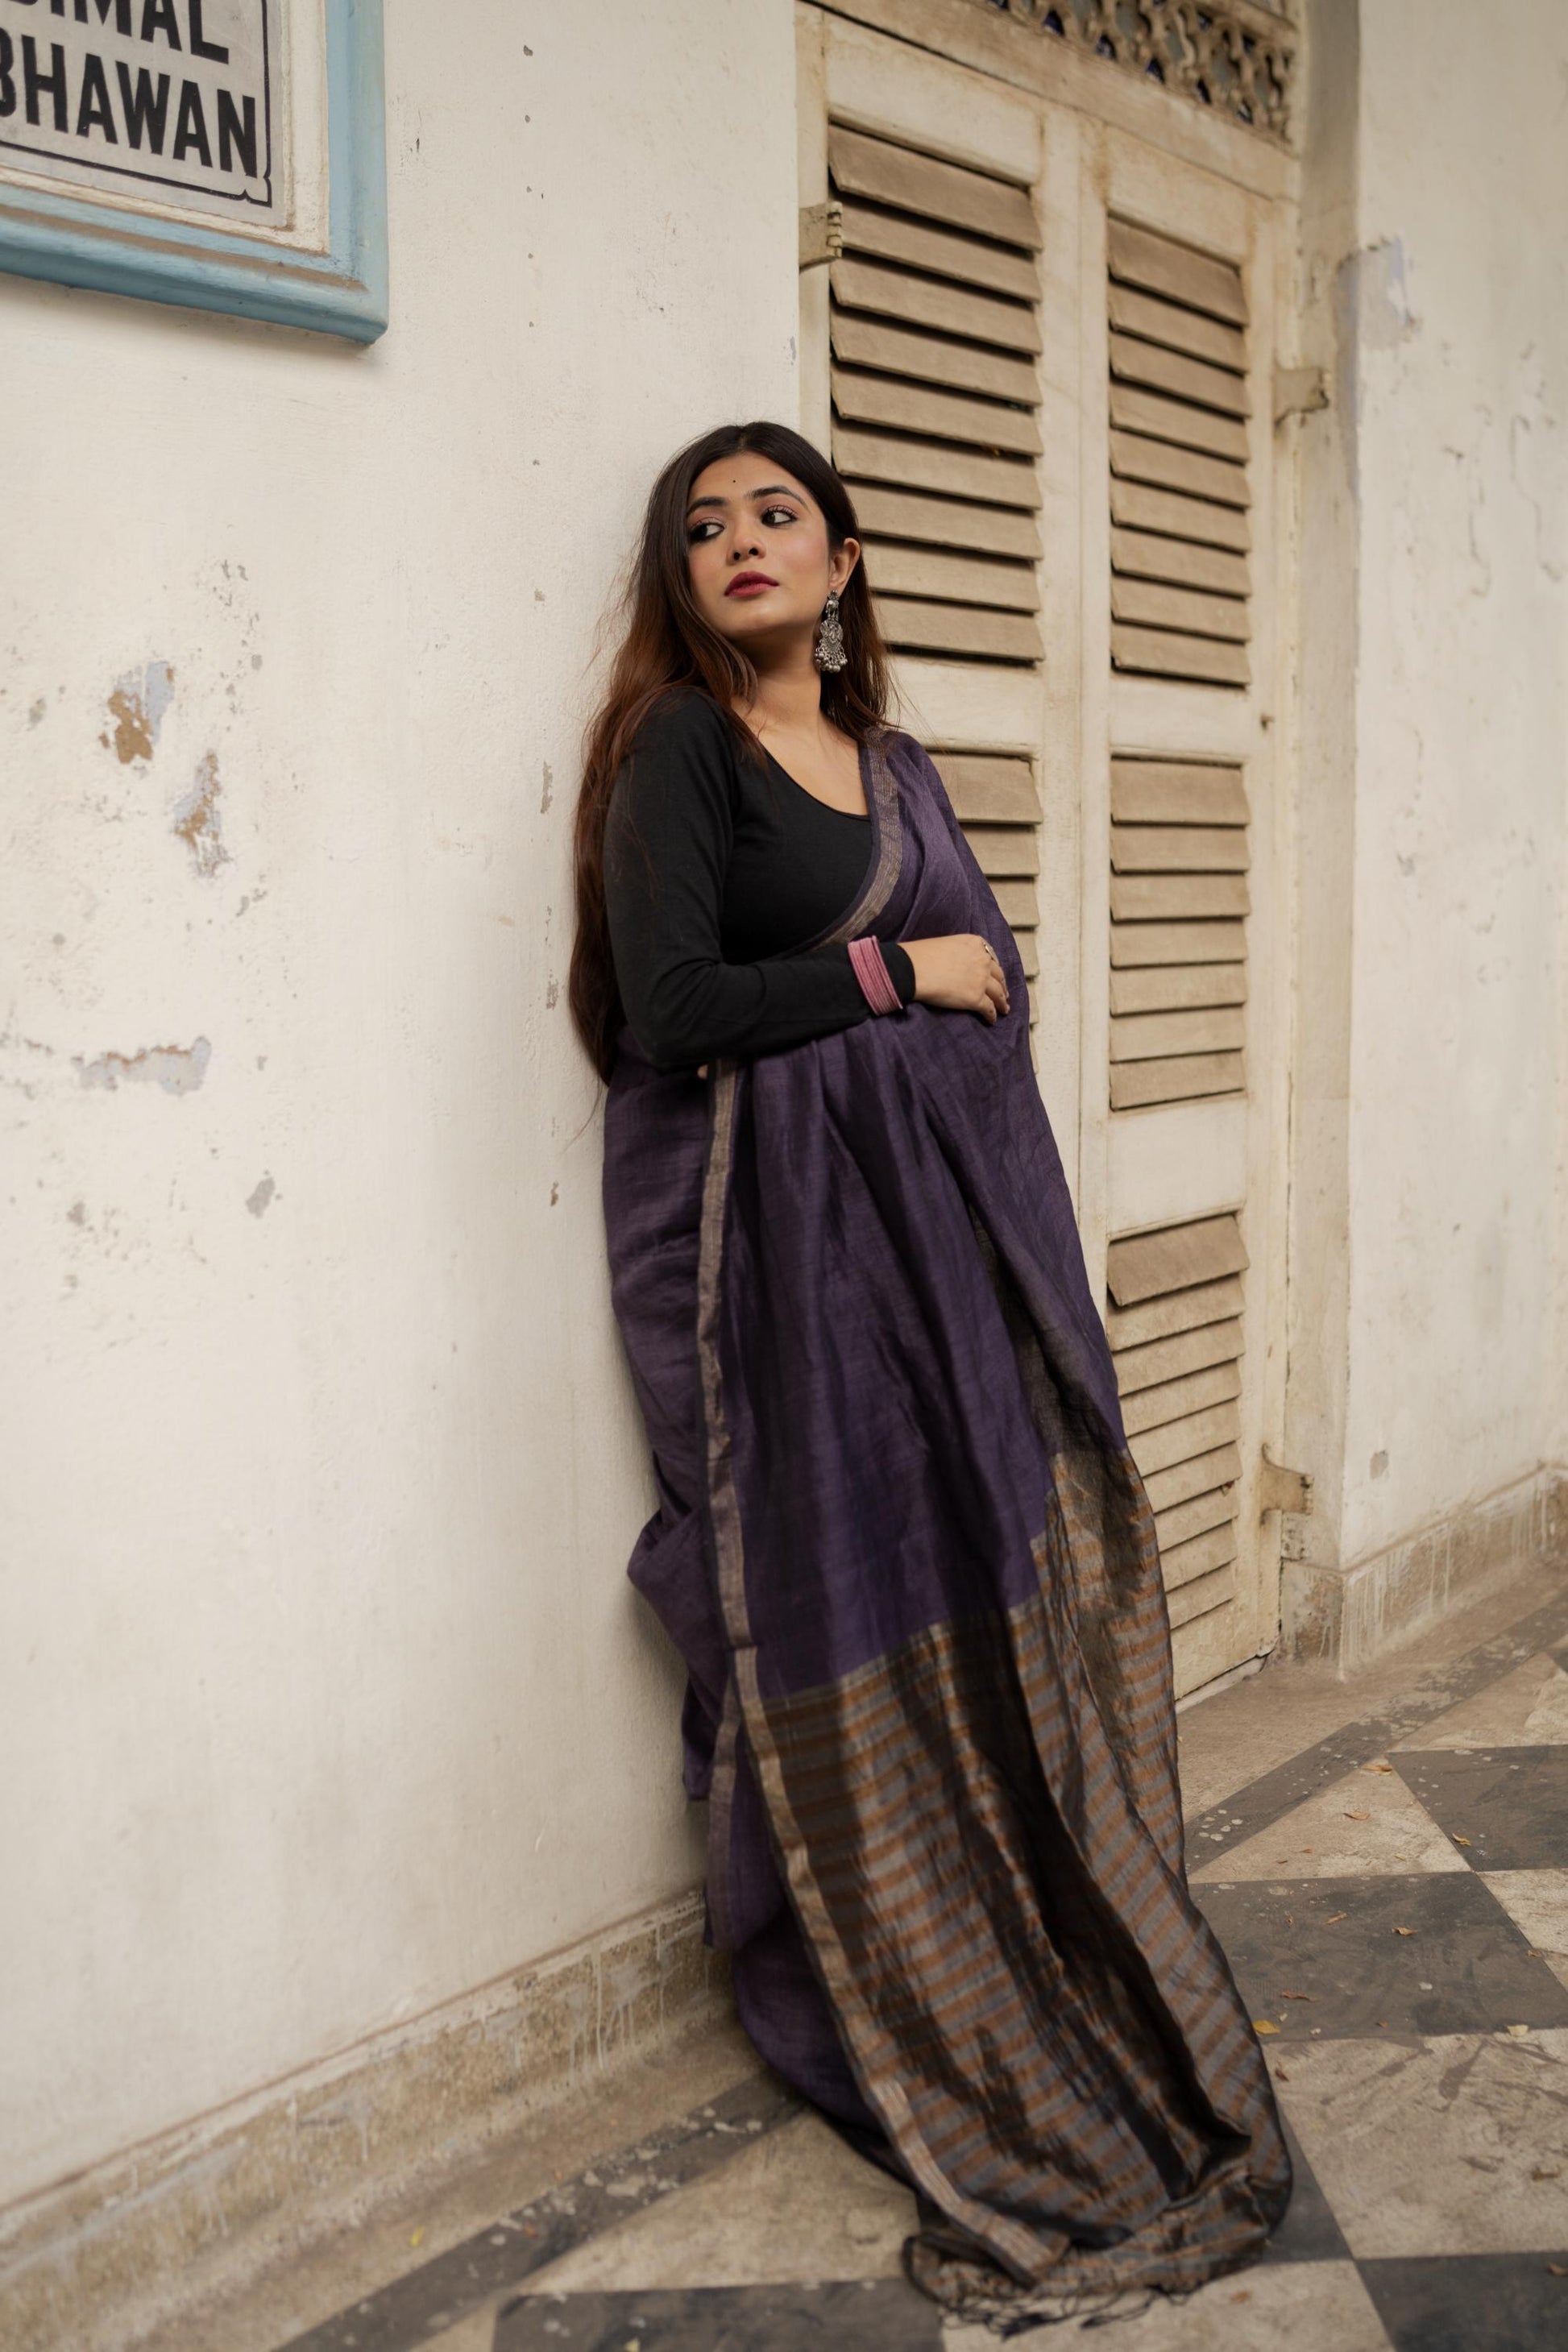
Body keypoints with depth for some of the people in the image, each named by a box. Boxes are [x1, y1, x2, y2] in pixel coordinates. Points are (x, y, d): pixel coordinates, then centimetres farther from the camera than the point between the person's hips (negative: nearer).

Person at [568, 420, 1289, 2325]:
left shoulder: (897, 767, 19)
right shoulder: (678, 746, -2)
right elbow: (673, 1006, -14)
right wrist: (900, 970, -6)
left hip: (959, 1218, 6)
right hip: (791, 1233, -6)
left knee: (1016, 1610, 7)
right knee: (863, 1639, -2)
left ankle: (1075, 2014, 23)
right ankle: (921, 2044, 15)